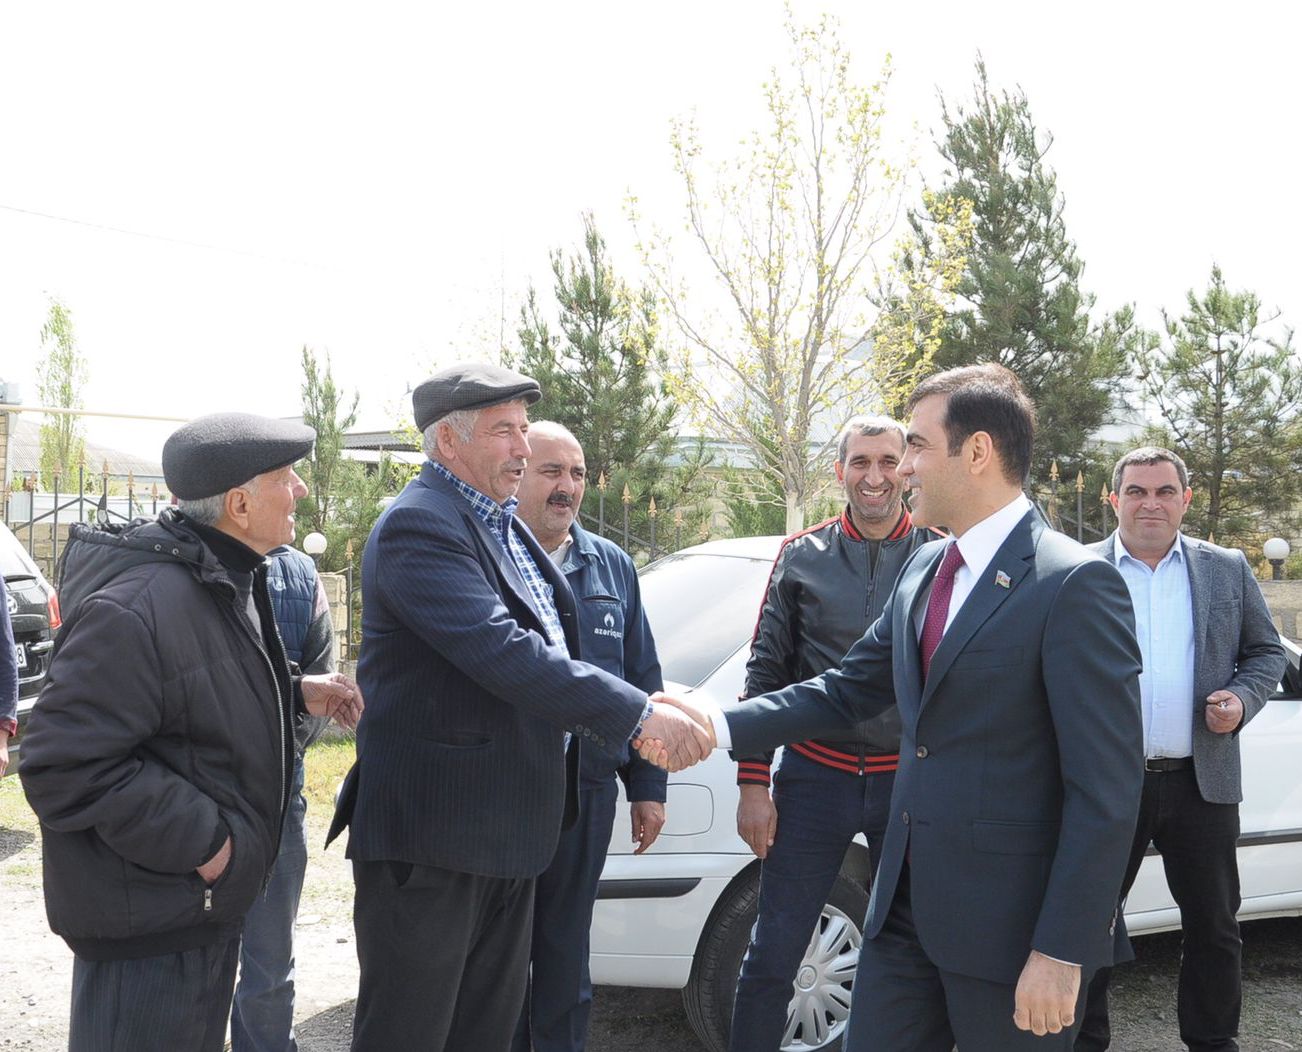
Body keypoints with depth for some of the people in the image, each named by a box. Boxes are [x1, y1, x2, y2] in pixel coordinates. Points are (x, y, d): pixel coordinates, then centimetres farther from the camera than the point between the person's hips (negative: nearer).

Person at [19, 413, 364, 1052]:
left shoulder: (228, 584, 7)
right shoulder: (134, 608, -26)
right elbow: (66, 767, -27)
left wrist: (295, 694, 6)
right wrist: (200, 841, -24)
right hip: (145, 930, -10)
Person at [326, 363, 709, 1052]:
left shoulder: (504, 525, 14)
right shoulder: (418, 525, -17)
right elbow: (501, 652, -27)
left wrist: (631, 724, 5)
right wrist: (639, 715, -26)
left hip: (507, 835, 9)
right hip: (431, 835, -9)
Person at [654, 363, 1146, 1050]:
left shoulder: (1074, 584, -15)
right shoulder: (923, 570, 10)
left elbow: (1107, 789, -17)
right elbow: (848, 689, 15)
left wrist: (1063, 952, -18)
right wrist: (720, 725, 3)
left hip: (1008, 921, -7)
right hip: (906, 902, 7)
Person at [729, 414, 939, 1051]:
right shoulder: (802, 557, 2)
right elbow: (765, 675, 3)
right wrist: (752, 784, -2)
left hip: (909, 782, 0)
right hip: (814, 777, 0)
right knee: (772, 955, 4)